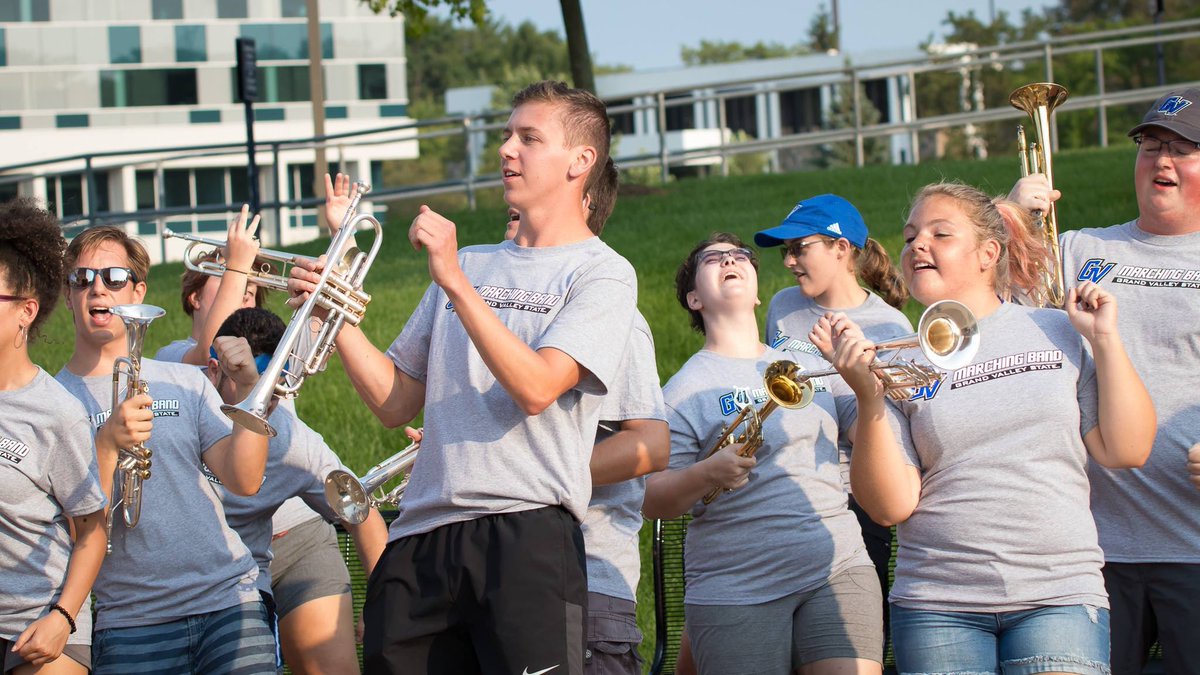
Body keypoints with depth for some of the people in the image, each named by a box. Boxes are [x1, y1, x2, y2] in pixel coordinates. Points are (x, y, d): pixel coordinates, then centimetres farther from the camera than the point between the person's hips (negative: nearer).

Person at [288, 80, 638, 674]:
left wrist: (454, 282, -17)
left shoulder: (600, 273, 2)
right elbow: (395, 403, 18)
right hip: (422, 536, 6)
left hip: (526, 534, -6)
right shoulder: (469, 263, 22)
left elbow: (535, 388, -15)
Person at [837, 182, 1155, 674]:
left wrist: (1105, 339, 0)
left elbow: (1126, 450, 3)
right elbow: (891, 507, -2)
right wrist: (870, 401, -13)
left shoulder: (1057, 332, 7)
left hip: (1059, 596, 0)